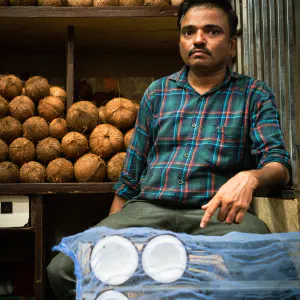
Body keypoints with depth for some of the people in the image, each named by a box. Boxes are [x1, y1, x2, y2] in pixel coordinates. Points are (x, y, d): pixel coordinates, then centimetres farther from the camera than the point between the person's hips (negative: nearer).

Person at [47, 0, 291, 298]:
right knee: (62, 268, -22)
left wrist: (250, 177, -24)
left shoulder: (254, 95, 11)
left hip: (216, 213, -2)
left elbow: (279, 166, 1)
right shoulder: (157, 92, 18)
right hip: (147, 209, 2)